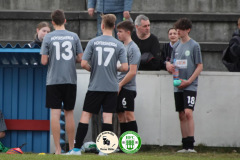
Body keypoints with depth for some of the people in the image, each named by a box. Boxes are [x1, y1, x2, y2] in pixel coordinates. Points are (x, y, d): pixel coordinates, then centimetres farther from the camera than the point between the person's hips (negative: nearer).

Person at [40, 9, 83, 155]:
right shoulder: (74, 37, 2)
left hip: (53, 81, -2)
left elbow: (44, 61, -5)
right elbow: (80, 58, 2)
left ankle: (58, 148, -7)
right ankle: (72, 147, 15)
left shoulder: (48, 38, -3)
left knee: (55, 113, -2)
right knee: (69, 113, 11)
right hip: (70, 79, 2)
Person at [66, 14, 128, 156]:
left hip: (95, 86, -1)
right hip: (111, 87, 1)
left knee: (86, 115, 3)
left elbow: (83, 64, -7)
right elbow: (125, 67, -6)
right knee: (108, 116, 1)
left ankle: (77, 148, 1)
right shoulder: (119, 45, 0)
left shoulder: (93, 42, -3)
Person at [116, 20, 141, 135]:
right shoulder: (122, 47, 16)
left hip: (128, 87, -9)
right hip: (119, 87, 9)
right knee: (121, 116, 9)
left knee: (129, 115, -10)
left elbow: (132, 72, -16)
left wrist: (120, 85, -13)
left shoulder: (133, 48, -11)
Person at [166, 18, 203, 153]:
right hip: (178, 86, 6)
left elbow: (200, 66, -6)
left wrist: (188, 81, -14)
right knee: (182, 115, 6)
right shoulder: (177, 46, 13)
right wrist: (169, 66, -3)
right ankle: (185, 145, 10)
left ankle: (191, 144, -17)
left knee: (188, 112, -17)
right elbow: (172, 64, 22)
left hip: (190, 86, -6)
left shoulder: (194, 45, -5)